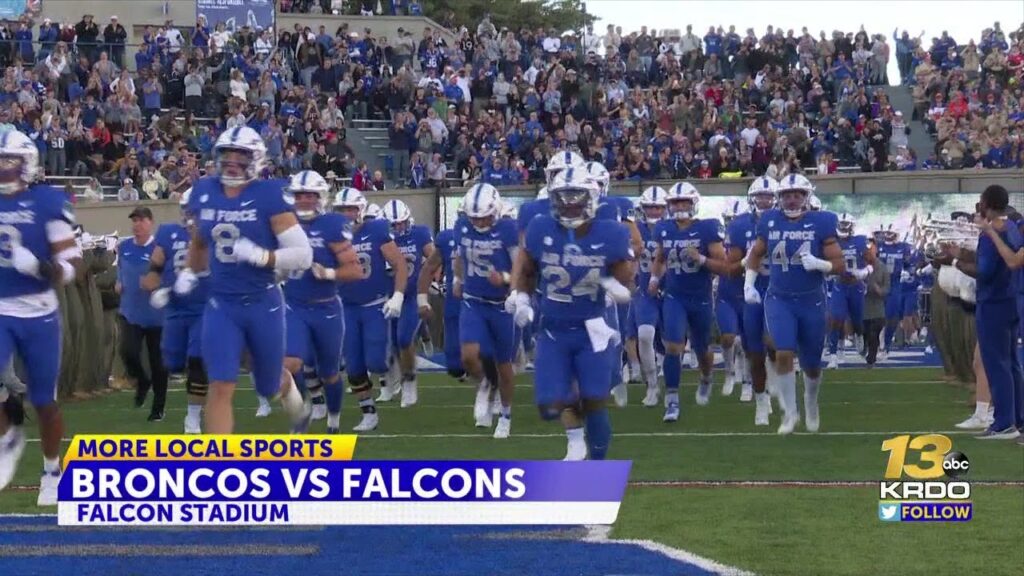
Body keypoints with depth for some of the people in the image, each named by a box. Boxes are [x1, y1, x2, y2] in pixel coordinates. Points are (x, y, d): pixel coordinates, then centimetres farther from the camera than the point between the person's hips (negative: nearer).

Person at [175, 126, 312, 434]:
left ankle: (297, 409, 55)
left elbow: (303, 255, -16)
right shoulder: (205, 193, 1)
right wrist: (190, 272, 8)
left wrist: (259, 255, -27)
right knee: (220, 387, -10)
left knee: (269, 386, 17)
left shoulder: (269, 195, -13)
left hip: (263, 304, -2)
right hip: (221, 306, 2)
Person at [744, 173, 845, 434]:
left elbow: (840, 265, -6)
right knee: (783, 354, -18)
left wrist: (818, 264, -25)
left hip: (811, 302, -1)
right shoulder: (770, 221, 0)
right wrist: (748, 285, 8)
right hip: (779, 300, 1)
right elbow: (756, 255, 18)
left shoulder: (820, 223, -8)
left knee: (811, 364, 10)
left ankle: (811, 403, 41)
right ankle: (790, 412, -3)